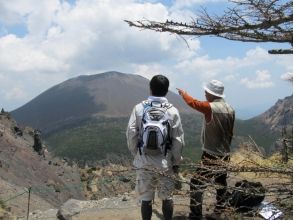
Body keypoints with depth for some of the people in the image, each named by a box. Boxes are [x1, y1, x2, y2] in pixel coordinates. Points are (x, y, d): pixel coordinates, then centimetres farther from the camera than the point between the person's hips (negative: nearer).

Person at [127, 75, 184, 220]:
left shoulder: (139, 108, -7)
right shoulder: (172, 111, -7)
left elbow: (131, 135, -6)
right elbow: (178, 140, -5)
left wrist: (136, 154, 9)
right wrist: (176, 162, 7)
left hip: (144, 162, 0)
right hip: (165, 162, 0)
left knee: (146, 199, 11)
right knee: (167, 198, 15)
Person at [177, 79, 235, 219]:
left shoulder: (210, 108, -19)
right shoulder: (230, 110, 3)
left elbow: (192, 102, -8)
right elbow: (230, 133, 12)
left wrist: (183, 93, 13)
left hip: (211, 156, -8)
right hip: (225, 155, 8)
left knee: (196, 184, -2)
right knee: (221, 183, 23)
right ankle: (220, 209, 37)